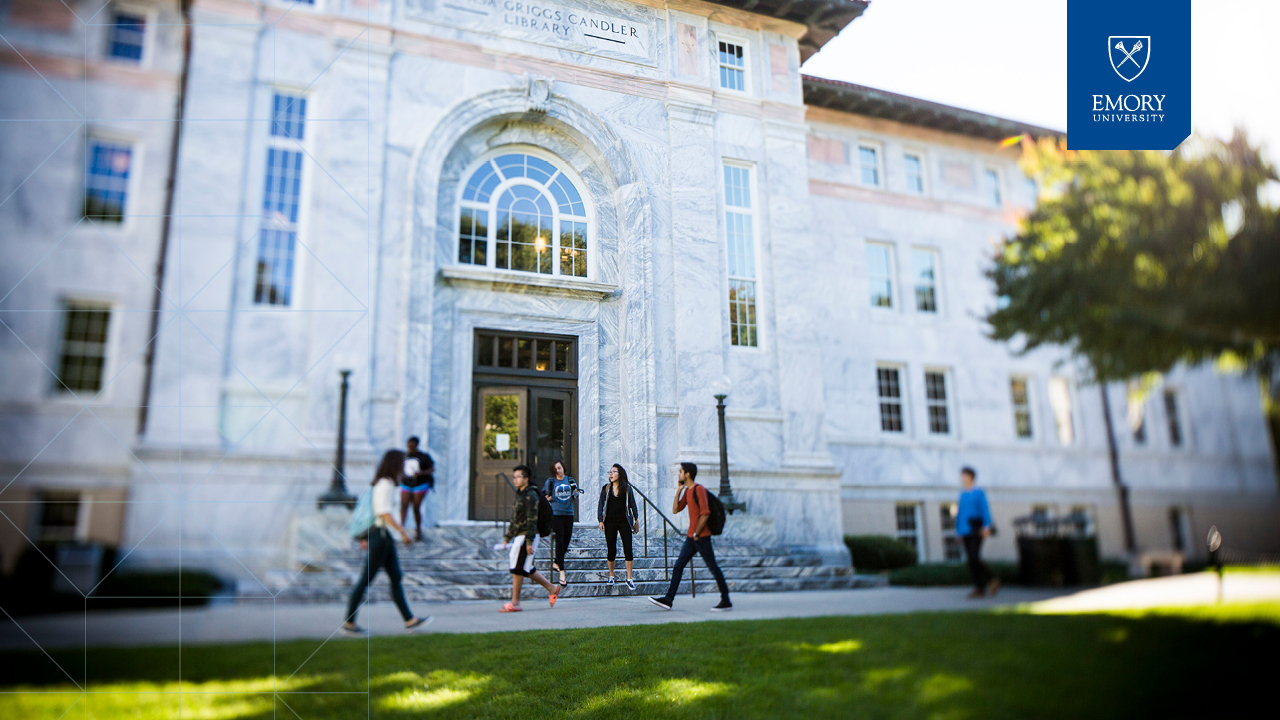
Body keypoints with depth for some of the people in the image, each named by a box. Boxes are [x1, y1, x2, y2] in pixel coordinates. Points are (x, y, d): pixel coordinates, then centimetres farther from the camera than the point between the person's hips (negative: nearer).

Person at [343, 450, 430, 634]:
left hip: (386, 537, 10)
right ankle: (349, 622, 8)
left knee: (396, 578, 9)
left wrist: (368, 537, 22)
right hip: (381, 535, -10)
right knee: (366, 579, -1)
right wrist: (403, 532, -20)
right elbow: (385, 513, -22)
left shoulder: (386, 483, 15)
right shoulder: (385, 484, -15)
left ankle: (409, 619, 11)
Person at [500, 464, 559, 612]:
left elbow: (532, 520, -17)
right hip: (519, 536, 9)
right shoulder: (519, 495, 18)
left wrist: (529, 541, -22)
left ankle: (515, 603, -1)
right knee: (527, 569, 10)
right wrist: (507, 538, 23)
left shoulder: (530, 496, -11)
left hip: (527, 536, -9)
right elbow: (514, 520, 25)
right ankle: (552, 589, 20)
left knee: (517, 568, -8)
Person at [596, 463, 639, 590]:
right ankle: (611, 576, 21)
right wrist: (600, 520, -2)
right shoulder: (606, 488, 4)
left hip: (624, 522, 0)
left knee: (628, 549, -6)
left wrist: (636, 520, 9)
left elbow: (633, 505, 9)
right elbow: (600, 505, 6)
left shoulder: (627, 488, 3)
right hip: (610, 523, 0)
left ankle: (629, 578, 3)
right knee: (611, 550, 2)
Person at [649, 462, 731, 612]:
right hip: (691, 537, 9)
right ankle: (668, 599, 8)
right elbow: (675, 510, 14)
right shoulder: (686, 491, 15)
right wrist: (678, 492, 5)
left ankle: (726, 602, 6)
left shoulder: (699, 489, -13)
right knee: (678, 566, 6)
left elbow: (705, 514, -19)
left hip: (702, 537, -9)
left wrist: (697, 533, -15)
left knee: (713, 568, -2)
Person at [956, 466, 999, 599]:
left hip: (976, 529, -6)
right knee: (971, 560, 3)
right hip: (966, 531, 6)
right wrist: (959, 531, 18)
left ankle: (992, 579, 4)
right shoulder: (963, 494, 14)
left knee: (974, 558, -15)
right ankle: (979, 588, 8)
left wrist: (986, 527, -17)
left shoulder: (979, 493, -3)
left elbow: (985, 510, -8)